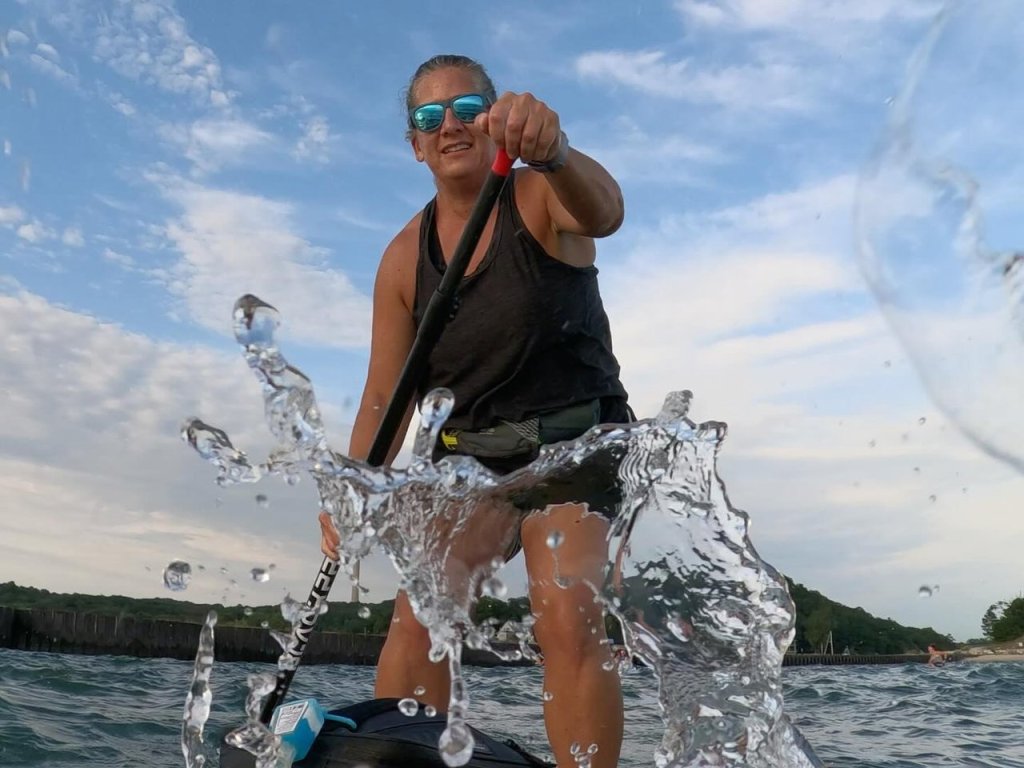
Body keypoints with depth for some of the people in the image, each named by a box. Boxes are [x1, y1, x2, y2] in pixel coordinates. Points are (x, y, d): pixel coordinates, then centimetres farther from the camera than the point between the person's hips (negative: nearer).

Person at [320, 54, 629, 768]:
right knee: (418, 616, -17)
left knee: (570, 618, -24)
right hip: (467, 450, 3)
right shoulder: (404, 258, 1)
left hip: (573, 439, -3)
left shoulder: (542, 199, -7)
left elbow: (603, 210, -33)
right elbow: (386, 397, -2)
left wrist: (551, 150, -55)